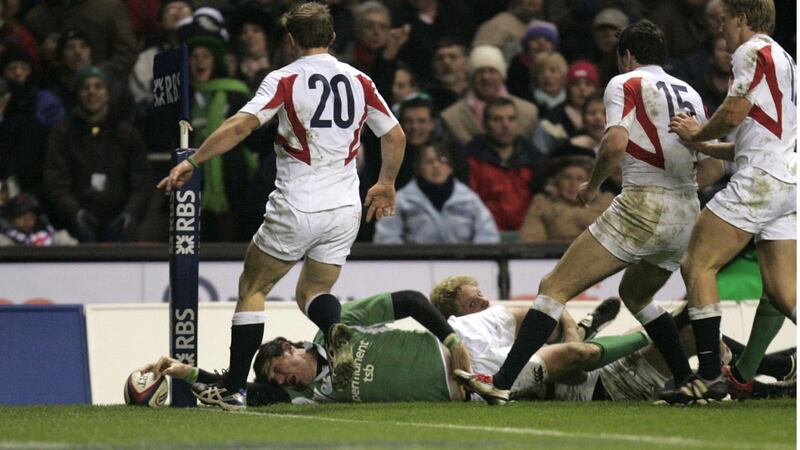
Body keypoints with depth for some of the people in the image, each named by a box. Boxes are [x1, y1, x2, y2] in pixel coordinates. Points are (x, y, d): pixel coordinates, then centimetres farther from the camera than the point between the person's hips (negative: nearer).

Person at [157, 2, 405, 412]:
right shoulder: (359, 81, 6)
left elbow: (241, 125, -17)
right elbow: (395, 137, 12)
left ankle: (234, 389, 7)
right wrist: (386, 185, 28)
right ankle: (337, 330, -18)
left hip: (295, 208, -4)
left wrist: (191, 163, -13)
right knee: (312, 291, 18)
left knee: (252, 287, 12)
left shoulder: (284, 80, -6)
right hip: (345, 209, 4)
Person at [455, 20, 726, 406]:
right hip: (686, 216, 7)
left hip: (641, 211, -7)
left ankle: (502, 383, -10)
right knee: (635, 295, 31)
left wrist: (593, 185, -2)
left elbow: (615, 143, -18)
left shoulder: (625, 84, -1)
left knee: (554, 288, -2)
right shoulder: (690, 93, 17)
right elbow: (712, 168, 18)